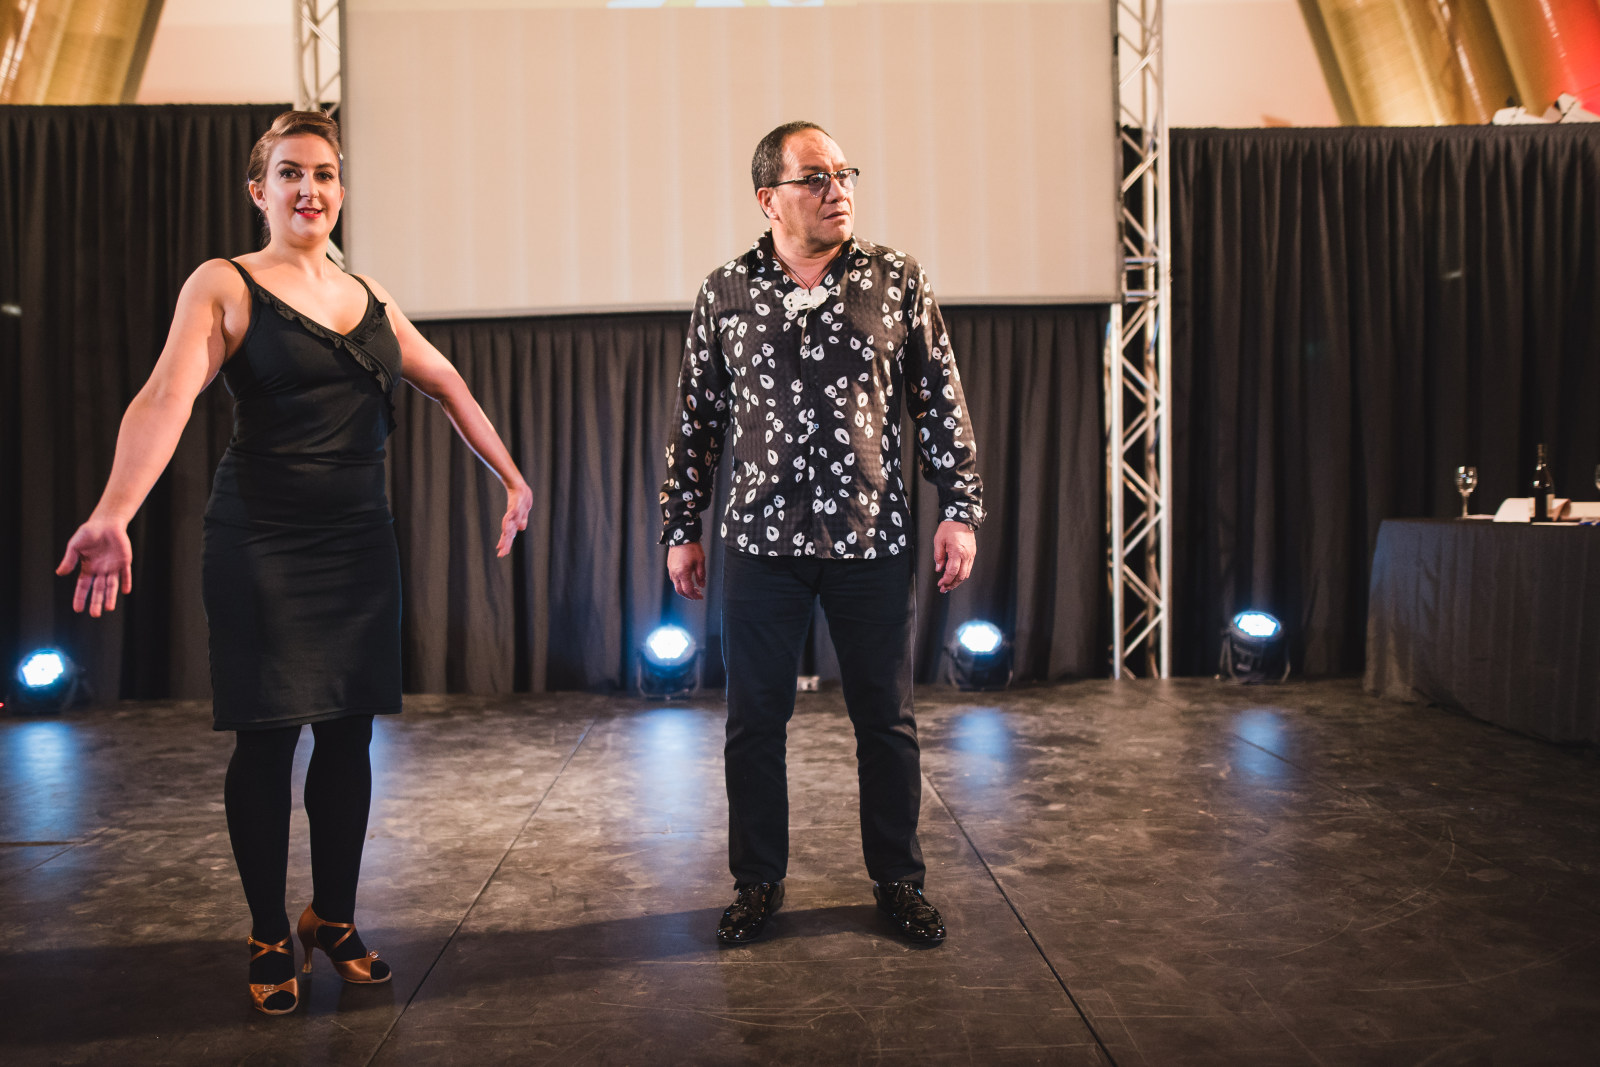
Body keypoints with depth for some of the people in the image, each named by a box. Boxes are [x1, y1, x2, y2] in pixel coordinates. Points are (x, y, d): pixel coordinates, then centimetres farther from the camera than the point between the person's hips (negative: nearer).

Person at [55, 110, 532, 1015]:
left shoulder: (367, 294, 12)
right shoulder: (224, 286, -3)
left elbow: (446, 383, 19)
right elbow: (166, 398, -18)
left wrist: (512, 477, 13)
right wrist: (112, 514, -33)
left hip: (360, 539, 5)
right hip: (263, 542, -4)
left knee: (349, 734, 8)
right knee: (267, 737, 1)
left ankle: (334, 919, 25)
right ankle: (271, 939, 18)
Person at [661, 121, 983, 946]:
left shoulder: (897, 281, 3)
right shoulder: (724, 295, 4)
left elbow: (940, 402, 5)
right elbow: (695, 421, 8)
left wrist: (959, 509, -1)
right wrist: (681, 529, 7)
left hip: (874, 541, 0)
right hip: (762, 544, 1)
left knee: (886, 721, 9)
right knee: (754, 722, 7)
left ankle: (897, 880, 26)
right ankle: (758, 883, 25)